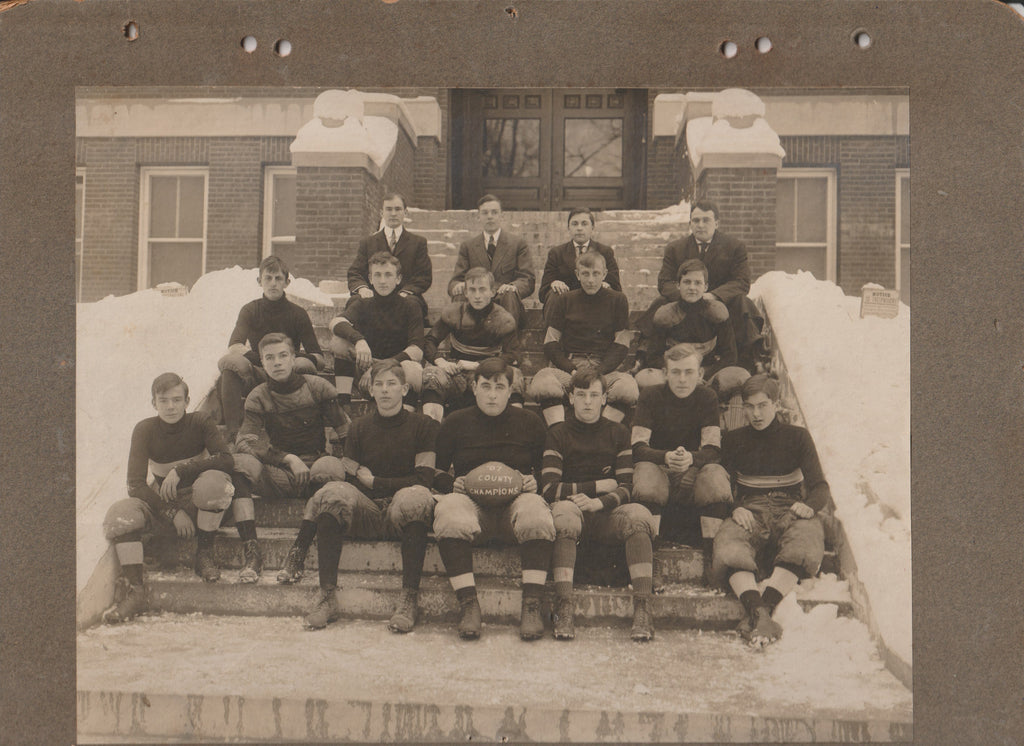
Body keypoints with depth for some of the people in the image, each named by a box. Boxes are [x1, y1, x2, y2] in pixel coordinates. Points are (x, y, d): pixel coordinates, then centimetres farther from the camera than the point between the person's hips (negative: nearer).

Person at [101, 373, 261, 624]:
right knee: (119, 515, -28)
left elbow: (226, 459, -23)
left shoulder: (199, 422, -8)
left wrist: (180, 471, -28)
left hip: (199, 501, -2)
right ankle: (134, 590, -22)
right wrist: (173, 513, -23)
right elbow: (135, 485, -12)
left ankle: (204, 554, -18)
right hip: (162, 503, 2)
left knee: (214, 481, -36)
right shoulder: (145, 430, -7)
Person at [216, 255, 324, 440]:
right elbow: (234, 347, -15)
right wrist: (262, 359, -33)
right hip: (256, 376, 1)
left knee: (303, 365, -33)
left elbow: (319, 358, -6)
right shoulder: (250, 310, 3)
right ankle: (232, 430, -37)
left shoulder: (297, 314, 0)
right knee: (230, 362, -29)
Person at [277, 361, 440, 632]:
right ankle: (327, 597, -30)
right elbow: (350, 479, 8)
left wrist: (374, 481, -2)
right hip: (365, 512, 2)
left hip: (402, 510, -2)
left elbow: (424, 479, -1)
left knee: (415, 497, -37)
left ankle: (409, 600, -34)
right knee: (333, 493, -29)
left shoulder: (422, 425, 6)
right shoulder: (359, 428, 14)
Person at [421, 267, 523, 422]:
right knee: (431, 375, -30)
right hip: (456, 372, 1)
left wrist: (478, 365, -21)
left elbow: (509, 355, -8)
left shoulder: (503, 319, 1)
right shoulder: (453, 312, 7)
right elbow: (429, 341, 5)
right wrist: (440, 361, -18)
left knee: (514, 375, -32)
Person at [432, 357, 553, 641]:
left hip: (516, 502, 0)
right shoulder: (454, 423, 14)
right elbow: (436, 473, 16)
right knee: (448, 510, -36)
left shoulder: (530, 423, 14)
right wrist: (452, 484, -5)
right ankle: (468, 605, -34)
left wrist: (534, 482, -5)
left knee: (535, 511, -37)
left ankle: (532, 606, -33)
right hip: (471, 503, 0)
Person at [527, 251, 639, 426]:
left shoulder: (617, 301, 13)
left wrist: (599, 372, -10)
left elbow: (621, 345, 7)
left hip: (604, 368, 0)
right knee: (541, 385, -35)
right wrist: (573, 371, -9)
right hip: (567, 366, 1)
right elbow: (551, 344, 8)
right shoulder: (563, 301, 15)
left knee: (628, 389, -35)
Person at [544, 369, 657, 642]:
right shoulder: (558, 435, 6)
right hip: (573, 511, -1)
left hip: (607, 516, 2)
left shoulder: (618, 433, 12)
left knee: (639, 515, -30)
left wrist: (600, 502, -16)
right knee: (564, 512, -36)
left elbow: (627, 486, 4)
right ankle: (563, 611, -42)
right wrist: (599, 485, -5)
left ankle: (642, 609, -36)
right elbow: (549, 489, -6)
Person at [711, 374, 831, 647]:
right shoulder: (733, 440, 20)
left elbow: (820, 487, 7)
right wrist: (735, 508, -14)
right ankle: (758, 612, -54)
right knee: (728, 550, -36)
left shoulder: (797, 437, 16)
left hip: (790, 509, -1)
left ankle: (762, 608, -52)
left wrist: (809, 505, -17)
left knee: (804, 548, -38)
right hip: (750, 510, 1)